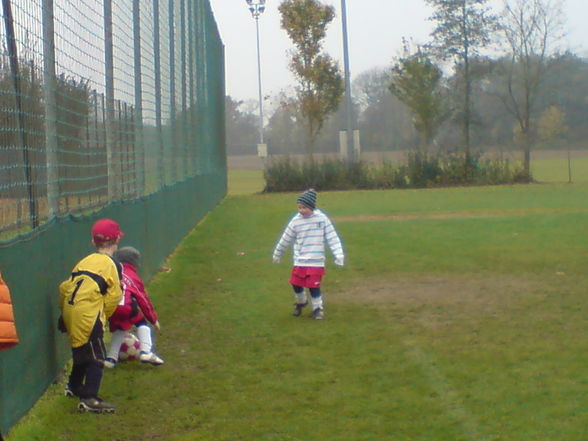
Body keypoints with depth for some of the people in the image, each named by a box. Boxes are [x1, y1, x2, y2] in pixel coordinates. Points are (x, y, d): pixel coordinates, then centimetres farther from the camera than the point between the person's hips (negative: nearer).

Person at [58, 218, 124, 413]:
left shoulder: (85, 261, 17)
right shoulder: (112, 265, -1)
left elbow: (65, 287, 15)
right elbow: (113, 297, -4)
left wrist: (65, 311, 24)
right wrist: (104, 315, 11)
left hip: (70, 312, 7)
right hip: (89, 315, -7)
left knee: (82, 351, 27)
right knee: (97, 356, -4)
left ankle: (74, 386, 42)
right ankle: (89, 399, -13)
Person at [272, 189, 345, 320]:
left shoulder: (322, 218, -7)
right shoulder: (296, 221, -1)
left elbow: (332, 238, -5)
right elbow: (285, 239, 12)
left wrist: (339, 255, -11)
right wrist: (277, 254, 21)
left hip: (316, 261, -3)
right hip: (299, 261, 3)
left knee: (314, 285, -7)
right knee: (296, 283, 6)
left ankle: (318, 308, 17)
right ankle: (301, 301, 36)